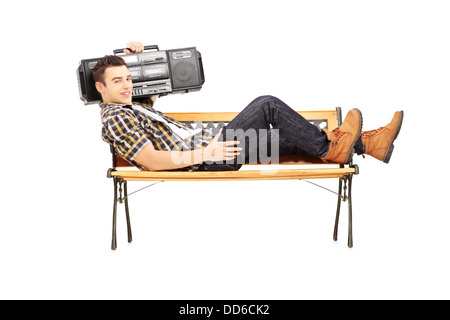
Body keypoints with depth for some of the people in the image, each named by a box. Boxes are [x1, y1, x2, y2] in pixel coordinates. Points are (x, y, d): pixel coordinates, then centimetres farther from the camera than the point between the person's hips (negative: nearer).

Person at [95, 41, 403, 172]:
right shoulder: (115, 118, -10)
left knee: (295, 139, 3)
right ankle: (329, 149, -8)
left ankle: (366, 142, 5)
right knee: (267, 105, -17)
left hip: (206, 142, 10)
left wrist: (137, 57, 22)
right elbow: (151, 161, -21)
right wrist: (202, 154, -26)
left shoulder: (131, 107, 18)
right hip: (202, 158, -10)